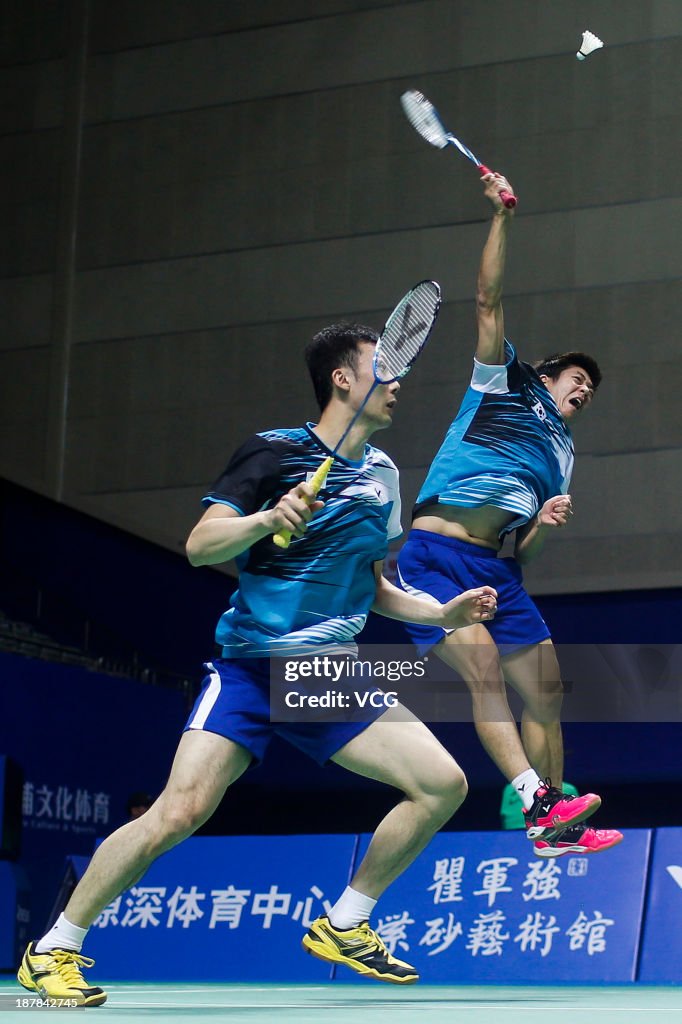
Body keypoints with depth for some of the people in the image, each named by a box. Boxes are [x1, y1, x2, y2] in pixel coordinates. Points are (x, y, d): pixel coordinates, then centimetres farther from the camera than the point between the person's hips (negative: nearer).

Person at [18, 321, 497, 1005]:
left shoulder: (382, 474, 14)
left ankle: (344, 924, 10)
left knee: (444, 783, -6)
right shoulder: (275, 452, -6)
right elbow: (199, 546, -14)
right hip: (251, 666, -6)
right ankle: (53, 950, -3)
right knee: (180, 812, -19)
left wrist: (443, 613, 10)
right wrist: (267, 519, -30)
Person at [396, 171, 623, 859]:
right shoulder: (504, 382, 15)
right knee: (484, 669, -24)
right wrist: (501, 216, 0)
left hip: (497, 571, 6)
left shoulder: (563, 455, 26)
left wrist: (545, 525, -1)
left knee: (545, 690, -1)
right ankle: (537, 799, -35)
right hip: (436, 558, -6)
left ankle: (552, 828, 8)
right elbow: (488, 302, 5)